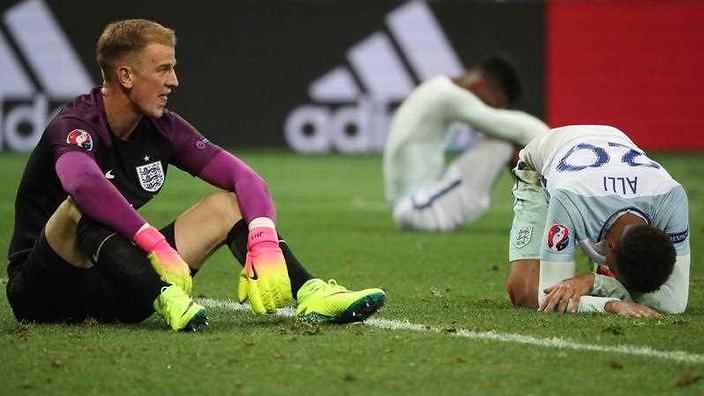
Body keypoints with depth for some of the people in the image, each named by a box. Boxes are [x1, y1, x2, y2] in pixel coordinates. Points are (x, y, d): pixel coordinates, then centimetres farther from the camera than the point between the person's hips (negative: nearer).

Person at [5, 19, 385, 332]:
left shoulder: (162, 128, 3)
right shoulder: (76, 126, -18)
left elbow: (243, 177, -1)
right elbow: (82, 183, -43)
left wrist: (265, 244, -19)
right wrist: (157, 244, -44)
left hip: (116, 291, 7)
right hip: (39, 291, -7)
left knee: (228, 203, -1)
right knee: (83, 208, -37)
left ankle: (311, 294, -22)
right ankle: (167, 301, -54)